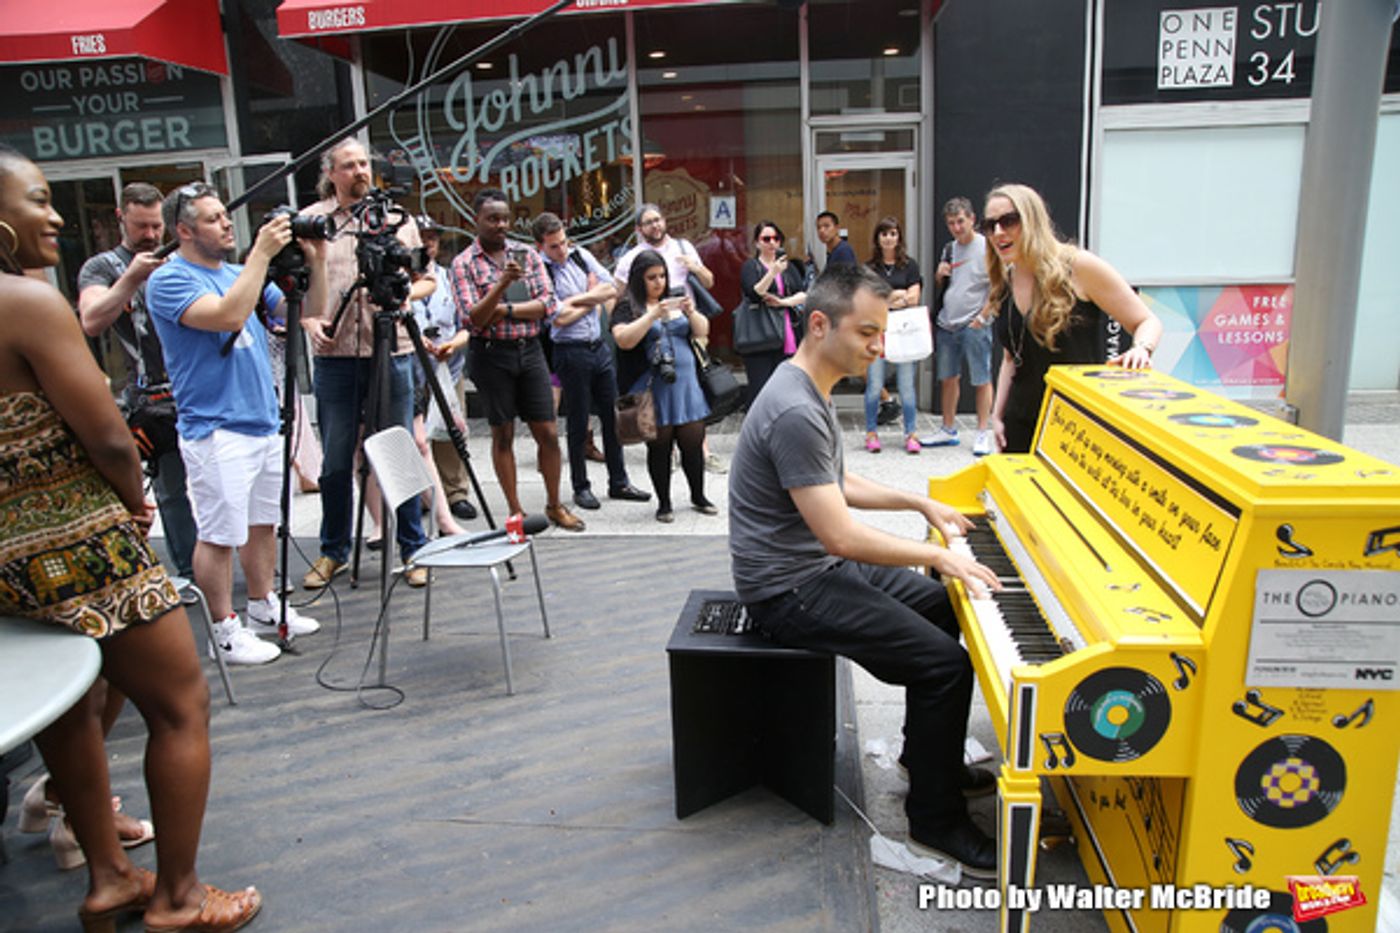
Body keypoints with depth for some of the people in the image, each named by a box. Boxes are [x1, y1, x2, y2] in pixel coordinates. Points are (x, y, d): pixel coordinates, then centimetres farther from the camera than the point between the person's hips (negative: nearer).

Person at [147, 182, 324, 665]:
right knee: (220, 534, -1)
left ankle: (264, 607, 30)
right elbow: (228, 315, -27)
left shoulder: (239, 273, 13)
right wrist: (261, 253, -23)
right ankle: (225, 630, 10)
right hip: (216, 431, -8)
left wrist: (316, 262, -3)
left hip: (264, 422, 8)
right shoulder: (168, 280, -10)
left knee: (263, 522, 16)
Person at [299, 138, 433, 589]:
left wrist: (407, 294, -7)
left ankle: (414, 550, 16)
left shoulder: (397, 218, 9)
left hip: (392, 353, 0)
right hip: (334, 356, 0)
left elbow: (427, 279, 14)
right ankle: (333, 551, 23)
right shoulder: (309, 221, 7)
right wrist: (309, 320, -8)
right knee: (336, 461, 7)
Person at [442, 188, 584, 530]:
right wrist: (503, 283, -24)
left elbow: (547, 304, -1)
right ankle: (516, 511, 15)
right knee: (502, 435, 4)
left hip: (529, 350, 3)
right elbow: (473, 318, -12)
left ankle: (554, 505, 18)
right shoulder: (463, 263, -2)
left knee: (548, 433, 3)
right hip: (490, 354, -3)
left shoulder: (527, 255, 8)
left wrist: (505, 310, -13)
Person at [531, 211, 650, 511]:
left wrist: (576, 299, -8)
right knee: (578, 423, 3)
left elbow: (611, 289, 3)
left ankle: (618, 482, 21)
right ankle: (581, 488, 16)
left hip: (600, 347, 6)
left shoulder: (581, 255, 7)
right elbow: (560, 318, -17)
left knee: (612, 417, 10)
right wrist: (593, 300, -4)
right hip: (572, 353, -5)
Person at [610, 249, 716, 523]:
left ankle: (698, 497, 21)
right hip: (653, 390, -4)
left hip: (686, 384, 4)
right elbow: (624, 340, -15)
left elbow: (703, 331, 13)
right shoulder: (628, 308, 1)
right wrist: (654, 314, -19)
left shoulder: (675, 301, 17)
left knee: (694, 443, 4)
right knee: (659, 447, 2)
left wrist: (691, 311, -7)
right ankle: (664, 503, 15)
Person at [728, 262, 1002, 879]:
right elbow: (840, 537, -28)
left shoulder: (811, 392, 8)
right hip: (789, 590, -11)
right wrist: (938, 556, -18)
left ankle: (928, 755, 33)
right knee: (945, 662, -15)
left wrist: (920, 502, 12)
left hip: (821, 566, 11)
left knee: (947, 610, 18)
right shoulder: (795, 412, -27)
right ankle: (936, 822, 4)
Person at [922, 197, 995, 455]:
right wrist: (940, 275, 2)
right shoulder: (949, 249, 14)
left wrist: (981, 318, -14)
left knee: (981, 380, -1)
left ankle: (983, 433, 6)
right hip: (947, 324, 7)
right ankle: (948, 430, 22)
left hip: (974, 326, -6)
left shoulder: (986, 247, -6)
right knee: (948, 378, 12)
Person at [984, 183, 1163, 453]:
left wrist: (1141, 350, -25)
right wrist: (998, 415, 10)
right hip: (1022, 424, 5)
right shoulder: (1004, 285, 8)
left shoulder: (1078, 266, -8)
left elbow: (1147, 321, -4)